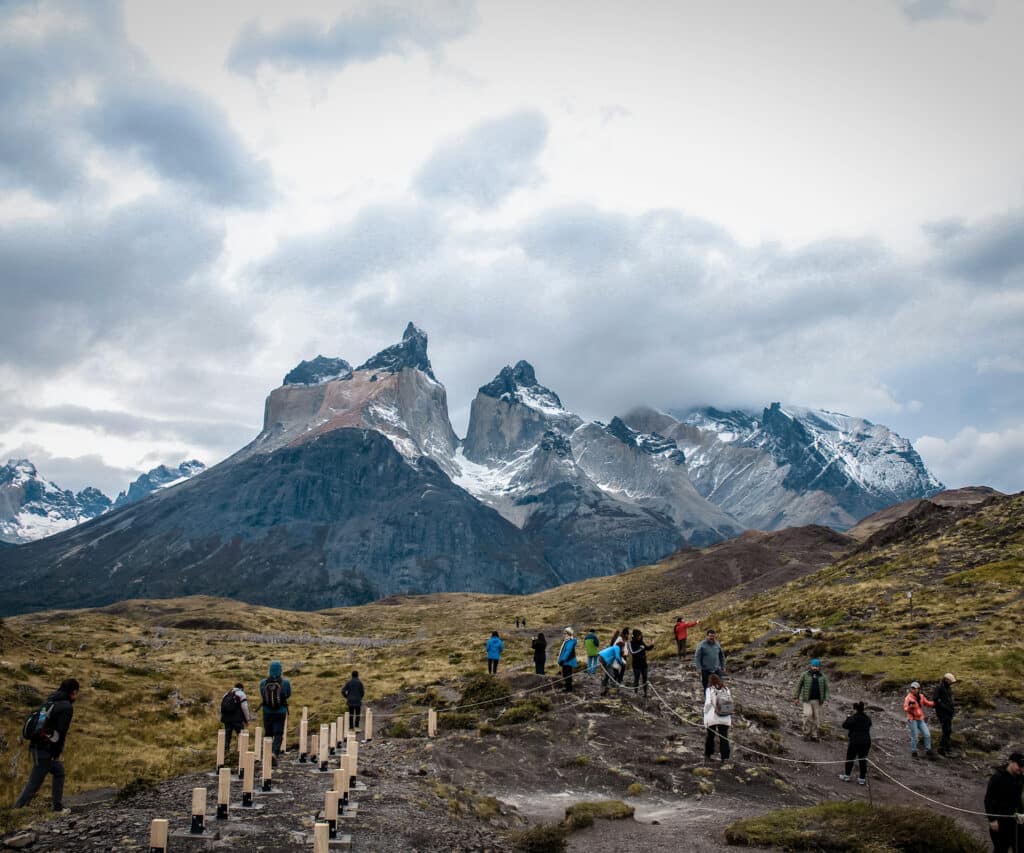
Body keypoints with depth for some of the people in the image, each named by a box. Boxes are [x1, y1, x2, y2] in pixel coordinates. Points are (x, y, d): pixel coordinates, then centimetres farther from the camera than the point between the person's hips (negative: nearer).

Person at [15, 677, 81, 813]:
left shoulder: (51, 701, 14)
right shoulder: (67, 707, -12)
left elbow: (41, 722, 16)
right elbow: (61, 732, -17)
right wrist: (56, 754, -9)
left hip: (37, 745, 9)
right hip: (45, 748, -9)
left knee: (59, 772, 20)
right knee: (35, 782, -2)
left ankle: (58, 808, 24)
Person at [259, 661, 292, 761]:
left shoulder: (263, 683, -6)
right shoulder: (285, 682, -10)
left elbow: (262, 695, 11)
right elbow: (288, 695, 5)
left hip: (267, 712, 2)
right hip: (280, 712, -2)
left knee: (268, 734, 16)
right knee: (278, 735, 3)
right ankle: (275, 753, -17)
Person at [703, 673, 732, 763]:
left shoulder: (709, 690, -6)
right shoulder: (726, 689, 5)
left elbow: (708, 703, -13)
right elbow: (730, 703, 4)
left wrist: (705, 717, -5)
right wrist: (730, 718, 13)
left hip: (712, 718, -2)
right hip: (725, 718, 2)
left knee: (710, 736, 16)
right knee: (724, 738, 7)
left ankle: (707, 756, 26)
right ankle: (725, 758, 2)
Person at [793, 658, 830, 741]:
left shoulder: (823, 677, 4)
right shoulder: (805, 675, 0)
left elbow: (826, 688, 7)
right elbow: (799, 685, 6)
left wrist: (826, 700, -4)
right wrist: (797, 697, 4)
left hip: (818, 701, 2)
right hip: (807, 700, -2)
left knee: (816, 718, 2)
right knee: (808, 715, -18)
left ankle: (813, 735, 14)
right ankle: (806, 733, -3)